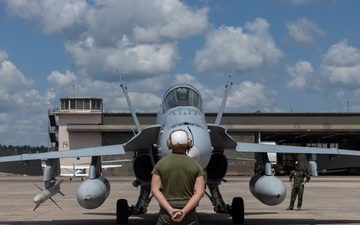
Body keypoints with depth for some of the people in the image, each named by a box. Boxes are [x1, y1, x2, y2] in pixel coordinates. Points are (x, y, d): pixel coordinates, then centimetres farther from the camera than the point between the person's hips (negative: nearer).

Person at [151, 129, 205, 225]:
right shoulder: (195, 165, 0)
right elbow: (200, 192, -10)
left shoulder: (161, 164, 0)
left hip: (166, 212, 0)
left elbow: (155, 190, -8)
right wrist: (184, 212, -16)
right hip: (189, 212, 0)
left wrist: (170, 210, -14)